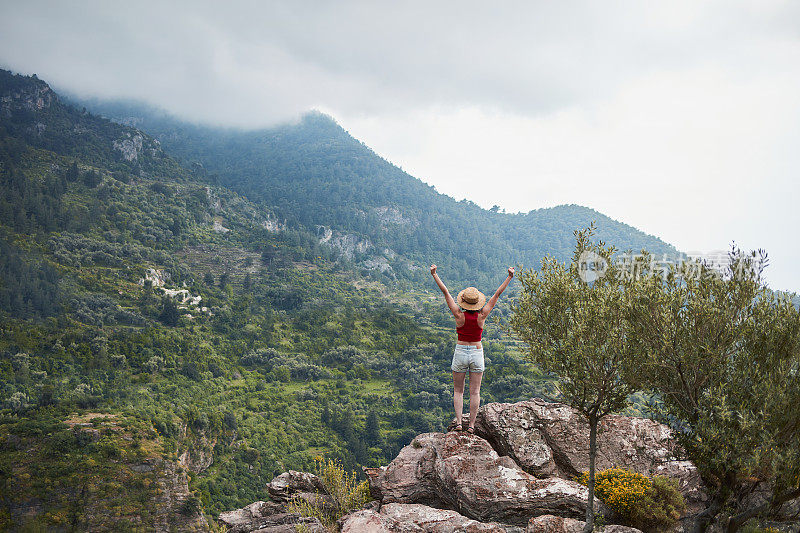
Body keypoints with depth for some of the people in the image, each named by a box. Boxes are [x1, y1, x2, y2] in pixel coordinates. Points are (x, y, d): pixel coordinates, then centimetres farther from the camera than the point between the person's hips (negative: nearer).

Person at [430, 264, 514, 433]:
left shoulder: (459, 315, -12)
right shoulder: (482, 316, -10)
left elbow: (445, 292, -10)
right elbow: (497, 294, -6)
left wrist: (434, 274, -7)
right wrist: (510, 277, -2)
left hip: (460, 352, -1)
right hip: (477, 353, 1)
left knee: (458, 391, 11)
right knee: (475, 392, 6)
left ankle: (458, 422, 0)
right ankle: (471, 425, 5)